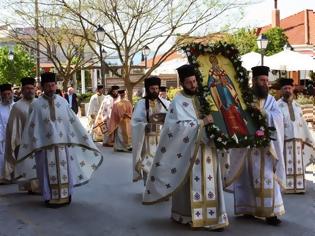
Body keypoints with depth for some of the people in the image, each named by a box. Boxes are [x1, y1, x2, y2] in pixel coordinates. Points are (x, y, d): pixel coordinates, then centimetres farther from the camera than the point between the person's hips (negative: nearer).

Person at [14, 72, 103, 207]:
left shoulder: (63, 102, 2)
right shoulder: (36, 105, -4)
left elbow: (73, 122, 6)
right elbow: (31, 128, -1)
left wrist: (85, 139, 7)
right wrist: (30, 146, -2)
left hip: (63, 143, 2)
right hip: (45, 144, -2)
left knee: (64, 171, 8)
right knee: (49, 172, 5)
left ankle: (65, 196, 21)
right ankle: (51, 198, 16)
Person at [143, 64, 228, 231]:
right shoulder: (178, 101, -7)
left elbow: (211, 117, 20)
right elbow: (181, 126, -17)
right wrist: (202, 123, -22)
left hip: (207, 146, 5)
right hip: (188, 149, -5)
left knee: (208, 182, 6)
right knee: (191, 184, 2)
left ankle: (211, 217, 11)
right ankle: (188, 216, 14)